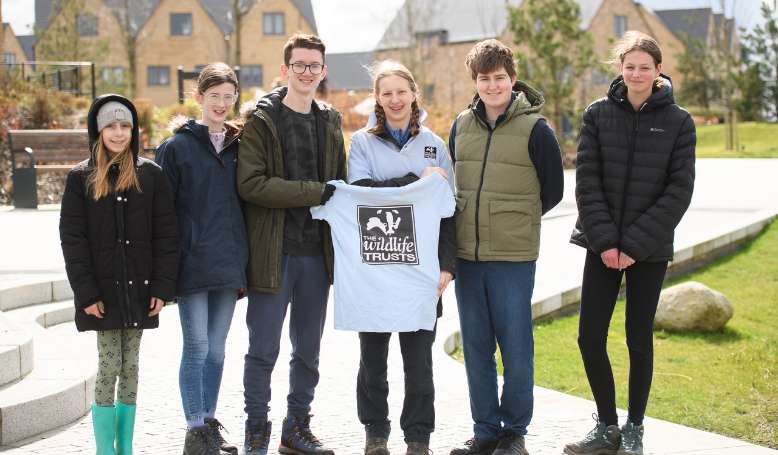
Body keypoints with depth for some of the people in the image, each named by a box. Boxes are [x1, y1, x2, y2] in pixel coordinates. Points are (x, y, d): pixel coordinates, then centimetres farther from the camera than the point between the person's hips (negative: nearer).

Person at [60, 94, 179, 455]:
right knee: (109, 366, -3)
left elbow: (165, 235, 2)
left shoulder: (151, 176, 4)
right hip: (102, 290, -2)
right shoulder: (80, 178, 1)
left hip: (139, 289, 2)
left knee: (130, 366, 7)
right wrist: (86, 292, -10)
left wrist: (163, 287, -6)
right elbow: (72, 239, -3)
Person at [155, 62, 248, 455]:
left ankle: (210, 423, 20)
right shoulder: (177, 147, -2)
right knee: (197, 347, -3)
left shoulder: (238, 145, 11)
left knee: (216, 349, 10)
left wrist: (242, 259, 9)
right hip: (192, 262, -4)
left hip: (227, 262, 4)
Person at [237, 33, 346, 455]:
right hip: (273, 251, -5)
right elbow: (251, 183, -15)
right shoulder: (261, 120, -4)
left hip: (316, 251, 5)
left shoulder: (329, 122, 13)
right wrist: (314, 192, -18)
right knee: (263, 349, 0)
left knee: (309, 351, 11)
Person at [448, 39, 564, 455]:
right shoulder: (461, 125, 8)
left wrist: (516, 221, 5)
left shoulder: (534, 129, -5)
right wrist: (475, 220, 10)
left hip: (514, 258, -4)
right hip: (467, 255, 4)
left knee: (516, 347, 3)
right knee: (475, 349, 10)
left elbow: (552, 191, 1)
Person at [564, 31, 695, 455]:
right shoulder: (598, 114, 2)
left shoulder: (678, 122, -1)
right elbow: (587, 181, -2)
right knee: (590, 337, 0)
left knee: (639, 340, 4)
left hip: (649, 249, -2)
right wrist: (605, 241, -11)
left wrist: (636, 245, -12)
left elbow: (679, 190, -6)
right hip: (603, 246, 2)